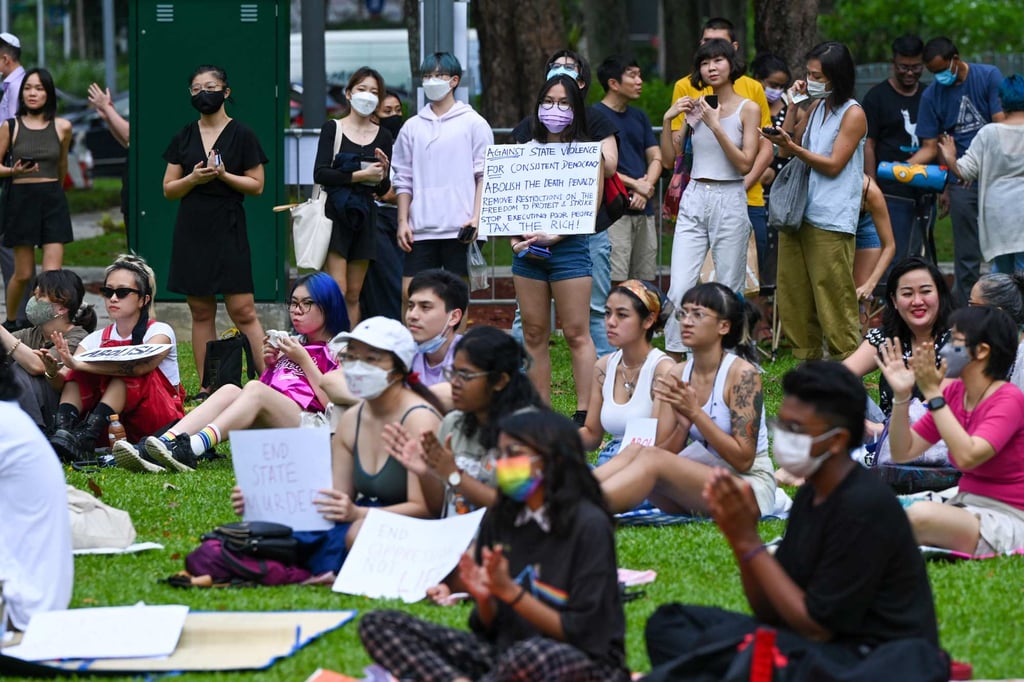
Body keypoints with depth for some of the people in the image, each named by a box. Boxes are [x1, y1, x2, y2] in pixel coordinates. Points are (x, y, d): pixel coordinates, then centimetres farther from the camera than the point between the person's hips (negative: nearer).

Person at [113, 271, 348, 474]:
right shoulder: (293, 344, 30)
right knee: (229, 391, -22)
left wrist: (304, 360, -3)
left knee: (254, 389, -32)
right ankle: (164, 444, -46)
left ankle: (188, 450, -55)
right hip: (269, 431, 6)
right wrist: (270, 364, 10)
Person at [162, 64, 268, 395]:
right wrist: (193, 179, -9)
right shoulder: (183, 137, 10)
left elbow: (256, 185, -1)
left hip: (228, 231, -4)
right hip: (192, 231, 4)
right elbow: (168, 189, 10)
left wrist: (224, 175, -15)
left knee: (242, 310, -10)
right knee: (201, 311, 5)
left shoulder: (241, 135, 0)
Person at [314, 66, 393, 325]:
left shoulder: (383, 136, 10)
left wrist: (382, 175, -10)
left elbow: (382, 190, 12)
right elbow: (320, 173, -11)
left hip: (364, 216, 4)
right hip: (335, 213, -4)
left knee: (354, 294, 6)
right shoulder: (332, 129, 1)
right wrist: (360, 175, -17)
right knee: (337, 291, -14)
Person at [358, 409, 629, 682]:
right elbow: (490, 628, 10)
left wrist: (510, 592, -19)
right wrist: (484, 599, -13)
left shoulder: (589, 525, -11)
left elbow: (582, 634, -12)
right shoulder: (498, 520, 6)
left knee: (530, 655, -43)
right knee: (379, 625, -5)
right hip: (504, 655, 6)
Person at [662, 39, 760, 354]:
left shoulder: (747, 109, -1)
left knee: (729, 291, 2)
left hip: (730, 201, -3)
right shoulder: (695, 106, 10)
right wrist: (668, 120, -3)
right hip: (694, 200, 3)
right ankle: (673, 358, -4)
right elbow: (670, 156, 11)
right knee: (679, 289, -7)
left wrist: (716, 126, -16)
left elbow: (745, 163, -10)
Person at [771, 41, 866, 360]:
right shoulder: (814, 107, 16)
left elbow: (833, 165, -12)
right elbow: (786, 148, 17)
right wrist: (793, 106, 8)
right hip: (799, 212, 8)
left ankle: (846, 361, -4)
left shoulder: (853, 114, -6)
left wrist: (793, 148, -21)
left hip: (831, 220, -8)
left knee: (834, 296, -8)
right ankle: (805, 359, 15)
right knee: (793, 292, 8)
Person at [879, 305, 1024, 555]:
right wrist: (901, 395, -9)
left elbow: (967, 457, -29)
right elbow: (903, 452, 5)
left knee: (920, 515, -32)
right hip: (966, 509, 7)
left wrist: (932, 394, -24)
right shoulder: (954, 393, 7)